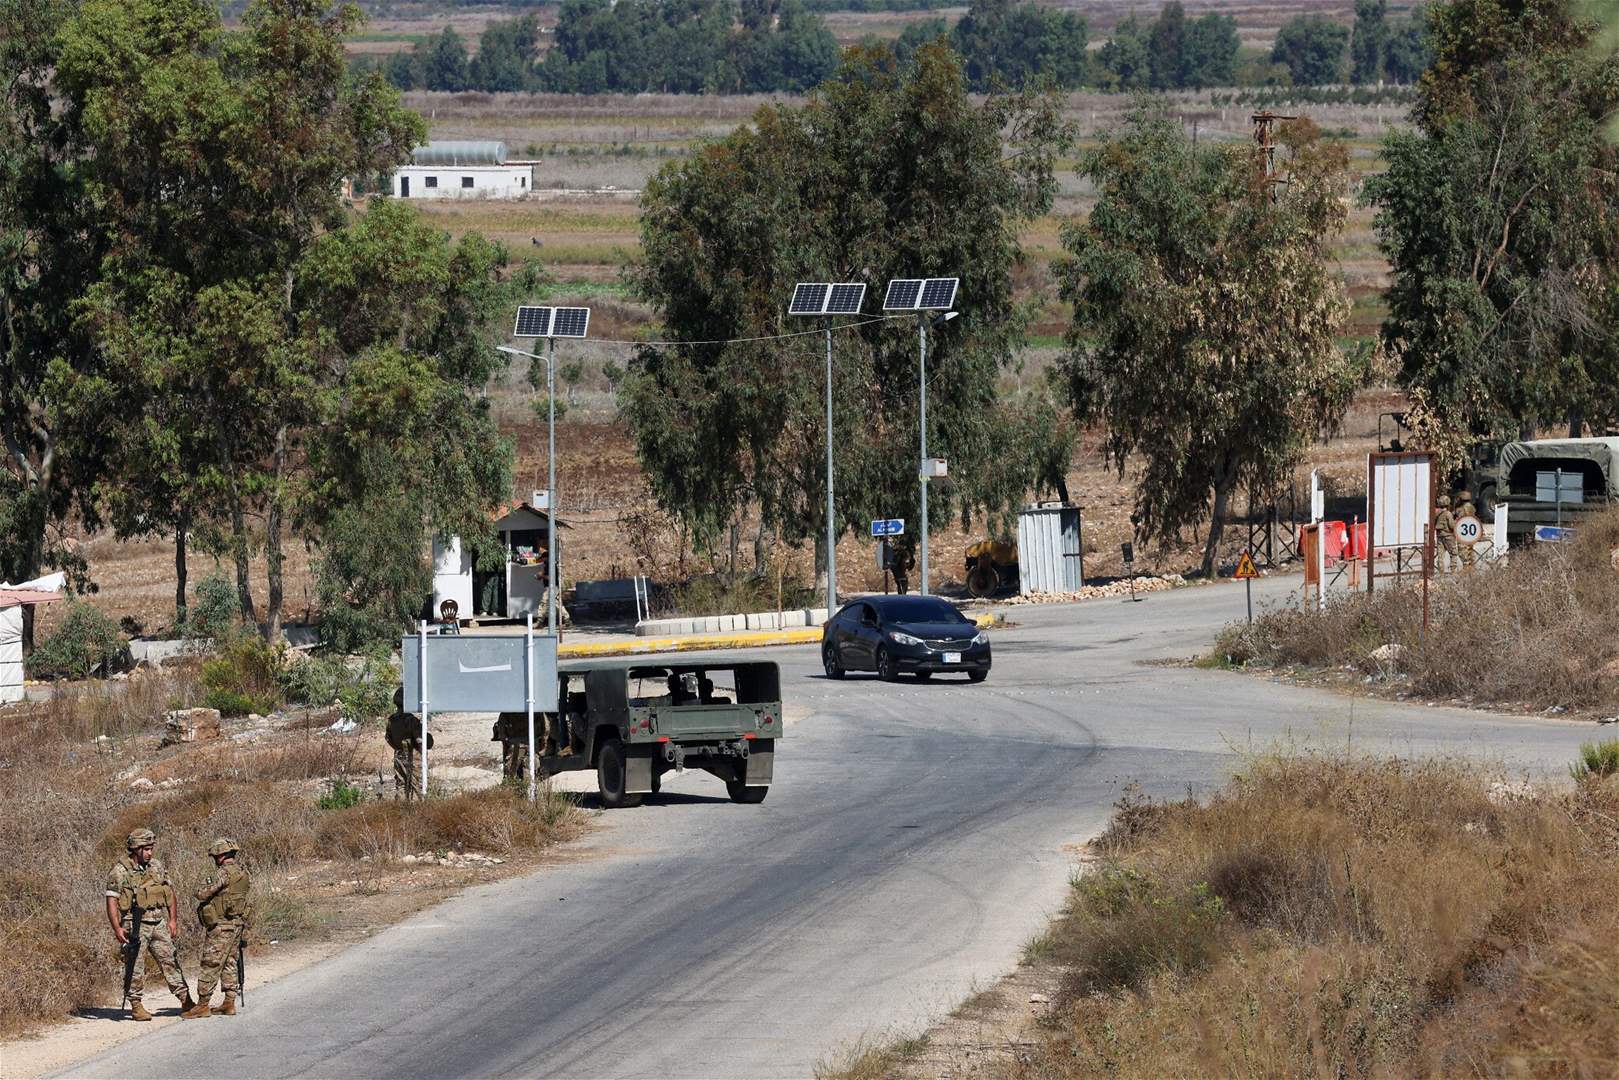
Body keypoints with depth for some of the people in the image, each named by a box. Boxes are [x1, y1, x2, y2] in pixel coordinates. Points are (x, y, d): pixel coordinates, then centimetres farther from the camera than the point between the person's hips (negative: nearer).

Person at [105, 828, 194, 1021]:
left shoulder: (156, 867, 9)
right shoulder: (120, 871, -7)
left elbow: (171, 894, 17)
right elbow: (112, 902, -10)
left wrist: (173, 920, 9)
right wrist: (117, 929, -19)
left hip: (159, 924, 5)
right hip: (135, 926, -5)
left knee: (170, 961, 6)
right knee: (136, 968, -3)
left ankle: (186, 1001, 10)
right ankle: (136, 1006, 5)